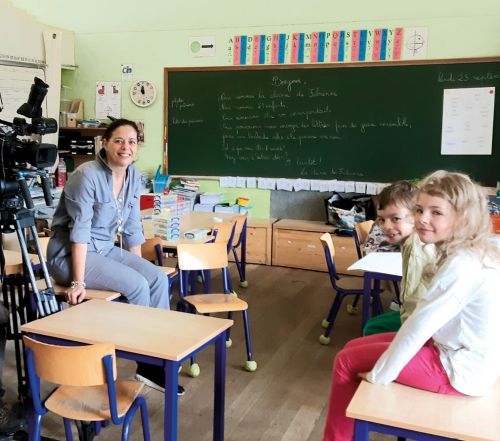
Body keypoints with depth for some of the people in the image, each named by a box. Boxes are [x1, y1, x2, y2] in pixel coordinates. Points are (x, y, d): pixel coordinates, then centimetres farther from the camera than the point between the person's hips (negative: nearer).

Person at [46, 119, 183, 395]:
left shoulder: (134, 176, 1)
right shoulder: (87, 175, -21)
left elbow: (132, 228, 7)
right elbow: (80, 231, -24)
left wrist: (139, 267, 7)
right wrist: (78, 282, -26)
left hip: (106, 250, 7)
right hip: (70, 255, -7)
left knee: (158, 279, -12)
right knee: (136, 285, -23)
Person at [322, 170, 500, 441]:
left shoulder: (463, 265, -27)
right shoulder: (472, 254, 2)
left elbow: (421, 325, -24)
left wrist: (379, 374, -14)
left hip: (460, 370, -9)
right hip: (458, 352, 9)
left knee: (346, 361, -1)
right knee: (354, 347, 13)